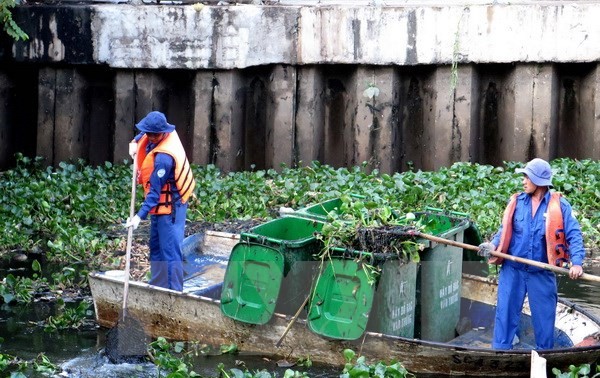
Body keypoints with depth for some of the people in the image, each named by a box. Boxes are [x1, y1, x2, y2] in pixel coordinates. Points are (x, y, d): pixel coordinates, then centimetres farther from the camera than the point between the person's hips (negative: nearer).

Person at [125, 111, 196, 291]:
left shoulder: (163, 158, -29)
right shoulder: (161, 131, -2)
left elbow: (155, 191, -28)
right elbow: (143, 133, 25)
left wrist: (140, 215, -30)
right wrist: (134, 142, 7)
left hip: (169, 208, -10)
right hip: (161, 205, 11)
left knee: (170, 250, -10)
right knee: (156, 247, 17)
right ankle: (157, 287, 25)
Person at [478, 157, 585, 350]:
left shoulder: (559, 205, -6)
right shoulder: (516, 202, 2)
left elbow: (573, 234, -9)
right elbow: (505, 231, 8)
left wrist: (576, 262, -22)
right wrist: (493, 246, -11)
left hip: (542, 273, -2)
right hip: (513, 269, 2)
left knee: (544, 316, 8)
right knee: (505, 312, 4)